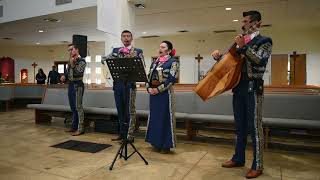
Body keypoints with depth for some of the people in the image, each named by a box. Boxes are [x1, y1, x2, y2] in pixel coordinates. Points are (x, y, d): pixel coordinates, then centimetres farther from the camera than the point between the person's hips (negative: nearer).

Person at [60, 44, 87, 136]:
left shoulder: (81, 61, -7)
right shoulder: (70, 61, 16)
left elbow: (78, 73, -17)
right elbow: (67, 72, 23)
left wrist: (72, 64, -20)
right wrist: (64, 76, 4)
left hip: (77, 85, -8)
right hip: (70, 85, 8)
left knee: (78, 107, -8)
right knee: (73, 107, 13)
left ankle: (80, 128, -5)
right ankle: (74, 126, 22)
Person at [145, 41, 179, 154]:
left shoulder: (173, 62, -3)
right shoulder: (155, 62, 17)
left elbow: (172, 78, -14)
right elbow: (148, 76, 16)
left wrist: (159, 89, -17)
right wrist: (148, 88, -3)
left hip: (165, 93, -7)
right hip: (153, 93, 7)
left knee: (165, 118, -1)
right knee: (154, 117, 11)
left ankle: (166, 145, 11)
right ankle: (156, 143, 24)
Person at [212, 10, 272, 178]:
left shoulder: (264, 41, 0)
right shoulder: (241, 42, 16)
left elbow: (259, 60, -17)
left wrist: (243, 47, -19)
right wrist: (218, 56, -1)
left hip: (253, 87, -6)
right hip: (238, 86, 6)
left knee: (254, 127, -2)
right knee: (240, 126, 13)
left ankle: (257, 165, 9)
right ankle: (238, 158, 26)